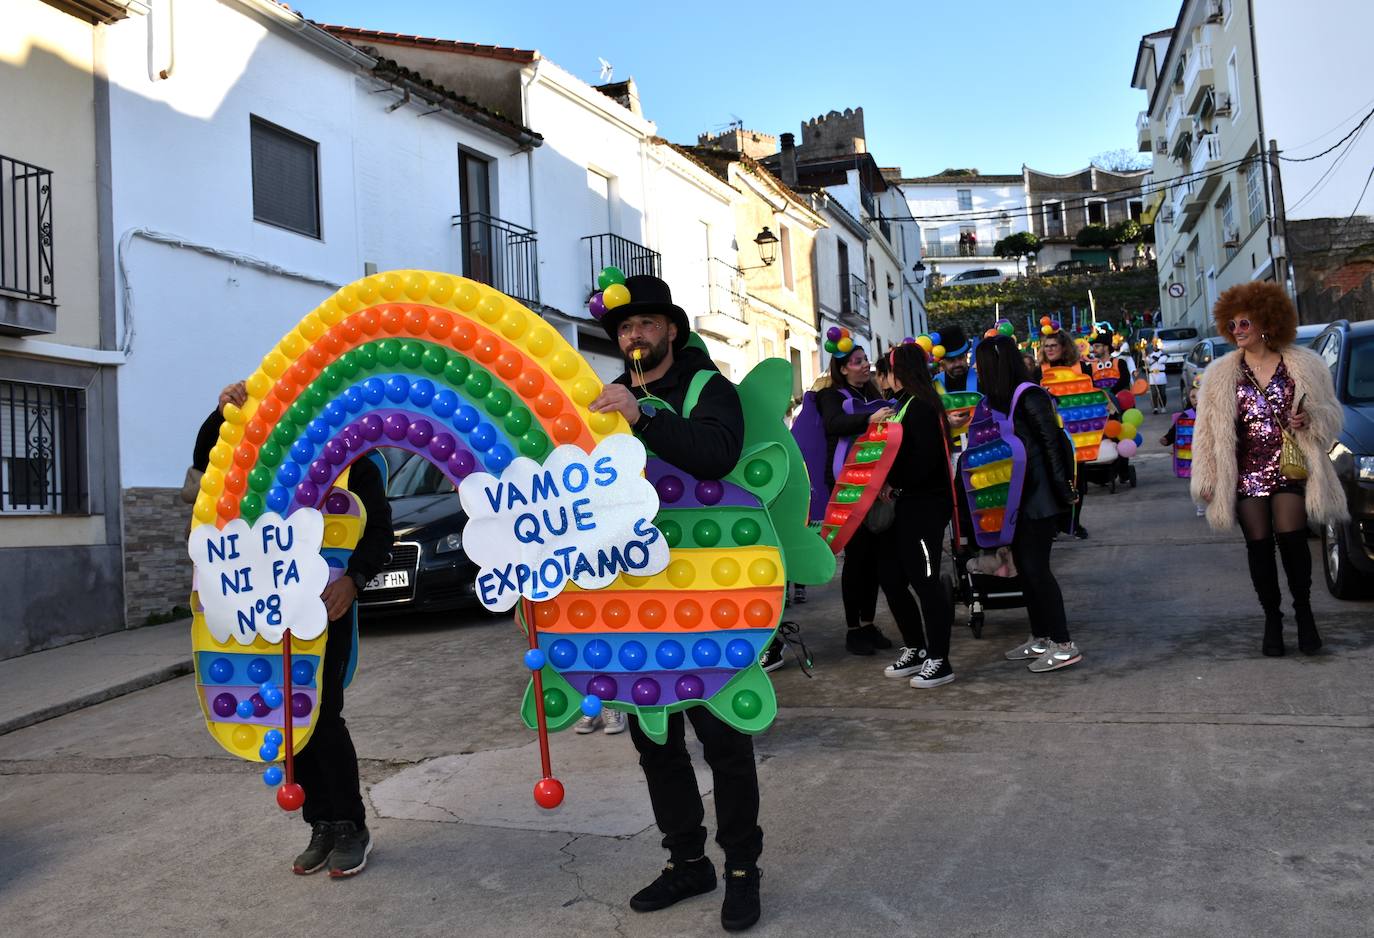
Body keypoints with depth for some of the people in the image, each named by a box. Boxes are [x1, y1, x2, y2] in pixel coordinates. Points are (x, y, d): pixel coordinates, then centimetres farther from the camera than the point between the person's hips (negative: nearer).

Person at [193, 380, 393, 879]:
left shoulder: (353, 459, -3)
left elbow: (378, 529, -7)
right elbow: (206, 462, 4)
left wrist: (353, 579, -24)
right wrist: (223, 414, -14)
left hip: (327, 603, -5)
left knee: (322, 716, -9)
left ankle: (351, 827, 6)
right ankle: (322, 827, 20)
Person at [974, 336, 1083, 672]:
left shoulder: (1029, 396, -16)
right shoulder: (1002, 398, 9)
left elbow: (1052, 443, -17)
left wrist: (1064, 491, -17)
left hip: (1039, 496, -9)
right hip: (1019, 496, 9)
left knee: (1035, 567, -6)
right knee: (1024, 565, 12)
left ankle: (1064, 645, 2)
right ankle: (1040, 640, 22)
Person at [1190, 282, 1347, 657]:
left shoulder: (1305, 365, 5)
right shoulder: (1220, 374, 5)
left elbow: (1331, 414, 11)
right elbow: (1206, 431, 4)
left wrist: (1310, 419, -13)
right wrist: (1206, 480, -1)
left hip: (1291, 468, -1)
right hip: (1246, 472, 1)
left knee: (1291, 539, -8)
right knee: (1259, 546, 3)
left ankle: (1303, 612, 12)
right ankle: (1272, 617, 15)